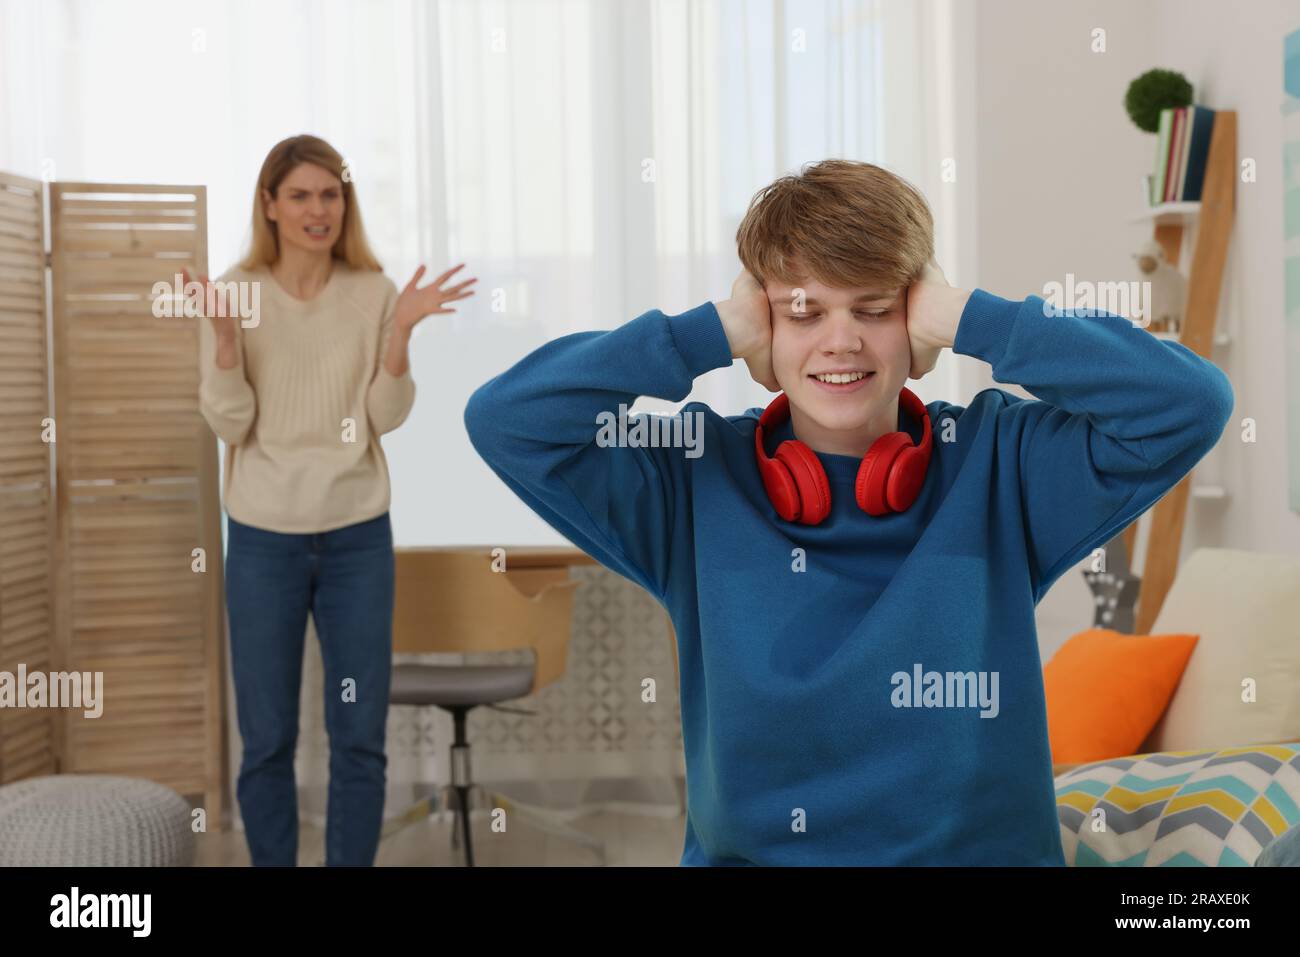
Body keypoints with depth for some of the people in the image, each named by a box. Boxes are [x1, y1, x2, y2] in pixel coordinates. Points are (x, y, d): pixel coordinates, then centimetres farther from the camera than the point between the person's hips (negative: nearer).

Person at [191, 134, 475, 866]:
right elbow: (229, 424, -7)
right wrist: (224, 334, -20)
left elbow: (387, 417, -3)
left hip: (359, 535, 1)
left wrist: (400, 333, -16)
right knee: (268, 738, 5)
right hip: (264, 537, -1)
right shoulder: (237, 292, -3)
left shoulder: (374, 292, 1)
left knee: (361, 737, 6)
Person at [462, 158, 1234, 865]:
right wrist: (713, 333, -5)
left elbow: (1192, 403, -8)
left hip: (981, 850, 1)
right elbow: (504, 419, -6)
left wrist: (969, 322, -7)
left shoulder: (1003, 463, 3)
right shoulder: (697, 479, 3)